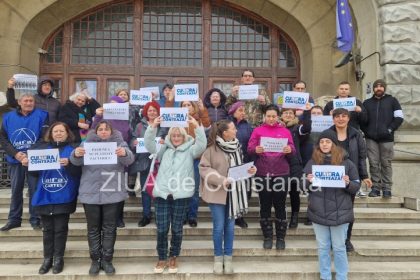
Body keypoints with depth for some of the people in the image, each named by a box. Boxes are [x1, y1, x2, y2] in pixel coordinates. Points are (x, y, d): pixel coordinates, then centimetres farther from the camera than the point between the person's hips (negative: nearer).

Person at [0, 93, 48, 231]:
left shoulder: (41, 115, -2)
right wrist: (15, 153, -10)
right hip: (15, 160, 3)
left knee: (35, 190, 2)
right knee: (16, 190, 10)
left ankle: (35, 219, 13)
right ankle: (14, 219, 22)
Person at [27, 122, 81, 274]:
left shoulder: (73, 149, -1)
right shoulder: (42, 148, 10)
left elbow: (78, 172, -11)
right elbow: (36, 172, 11)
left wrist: (68, 164, -28)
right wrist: (28, 164, -8)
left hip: (63, 197, -3)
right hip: (44, 196, 3)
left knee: (60, 229, 4)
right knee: (47, 229, 11)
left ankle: (58, 259, 17)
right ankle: (47, 259, 22)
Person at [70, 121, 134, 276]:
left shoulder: (119, 143, 3)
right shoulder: (87, 143, 6)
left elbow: (130, 159, -12)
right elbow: (76, 161, -6)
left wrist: (124, 153, -37)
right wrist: (76, 154, -31)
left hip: (113, 194, -1)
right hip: (90, 194, 1)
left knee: (109, 229, 7)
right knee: (93, 229, 10)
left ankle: (107, 260, 20)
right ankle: (95, 260, 23)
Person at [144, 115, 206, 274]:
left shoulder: (190, 150, 6)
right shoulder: (164, 150, 13)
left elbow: (202, 145, -11)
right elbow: (149, 145, 1)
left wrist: (197, 127, -22)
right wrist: (153, 127, -12)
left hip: (181, 195, -1)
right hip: (162, 194, 2)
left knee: (177, 229, 8)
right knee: (161, 229, 5)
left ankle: (173, 258, 27)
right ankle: (162, 259, 23)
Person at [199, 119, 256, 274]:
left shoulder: (236, 146, 4)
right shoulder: (212, 148, -12)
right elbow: (204, 168, -13)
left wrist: (250, 169, -4)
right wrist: (220, 180, -22)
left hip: (233, 192, 4)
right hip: (217, 191, -4)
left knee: (230, 226, 11)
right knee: (219, 227, 4)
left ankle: (228, 258, 24)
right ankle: (218, 258, 22)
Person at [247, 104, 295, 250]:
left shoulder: (285, 131, 8)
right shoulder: (257, 130, 6)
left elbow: (293, 152, 2)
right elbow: (249, 148, -4)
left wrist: (289, 150, -21)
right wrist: (256, 150, -26)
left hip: (281, 173, 0)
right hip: (262, 173, 0)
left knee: (280, 205, 6)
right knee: (265, 205, 7)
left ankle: (281, 238, 18)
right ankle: (267, 237, 19)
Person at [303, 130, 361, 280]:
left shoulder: (346, 162, -1)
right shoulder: (312, 162, 3)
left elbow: (356, 186, 2)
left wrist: (348, 183, -19)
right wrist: (309, 182, -15)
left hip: (340, 212, -1)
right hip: (318, 212, 2)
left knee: (339, 248, 9)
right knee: (323, 247, 12)